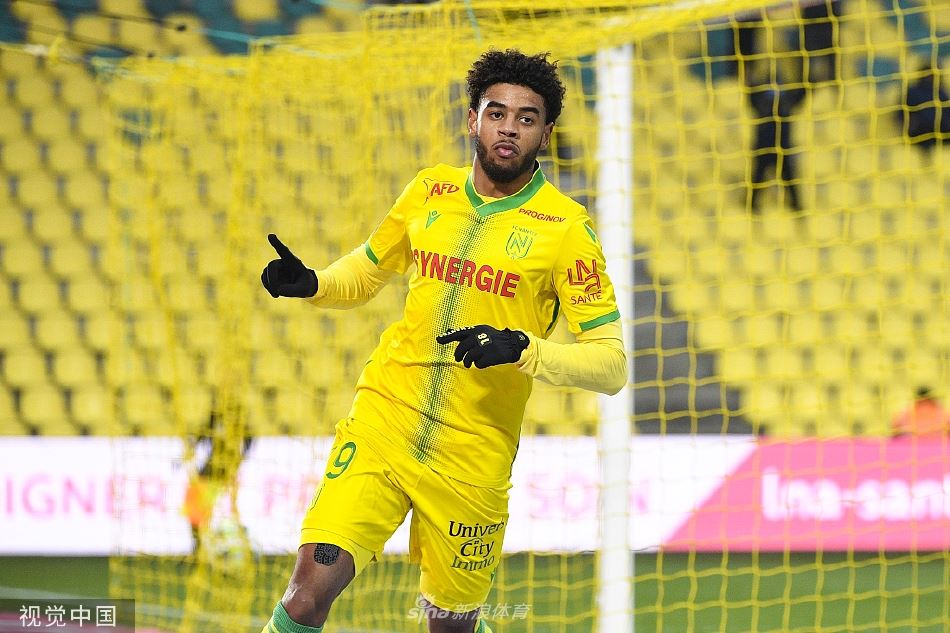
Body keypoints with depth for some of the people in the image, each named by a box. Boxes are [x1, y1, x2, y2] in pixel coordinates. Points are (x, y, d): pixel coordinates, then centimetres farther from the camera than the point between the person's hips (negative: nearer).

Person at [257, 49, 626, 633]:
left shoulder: (565, 227, -4)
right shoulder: (430, 191, 8)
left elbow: (612, 364, -7)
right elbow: (364, 275, 25)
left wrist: (524, 350, -24)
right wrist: (310, 283, 3)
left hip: (472, 456, -2)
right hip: (382, 421, 2)